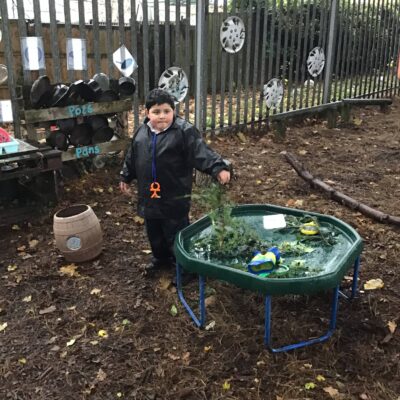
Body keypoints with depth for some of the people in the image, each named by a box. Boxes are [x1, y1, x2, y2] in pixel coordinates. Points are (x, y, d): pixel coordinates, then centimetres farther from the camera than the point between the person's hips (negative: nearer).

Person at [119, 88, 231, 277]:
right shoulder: (141, 132, 3)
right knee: (154, 231, 21)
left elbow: (202, 152, -24)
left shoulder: (184, 131, -16)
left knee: (176, 232, 5)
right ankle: (160, 258, 44)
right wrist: (125, 177, 24)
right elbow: (131, 157, 17)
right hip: (149, 195, 6)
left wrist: (219, 168, -37)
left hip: (175, 196, -6)